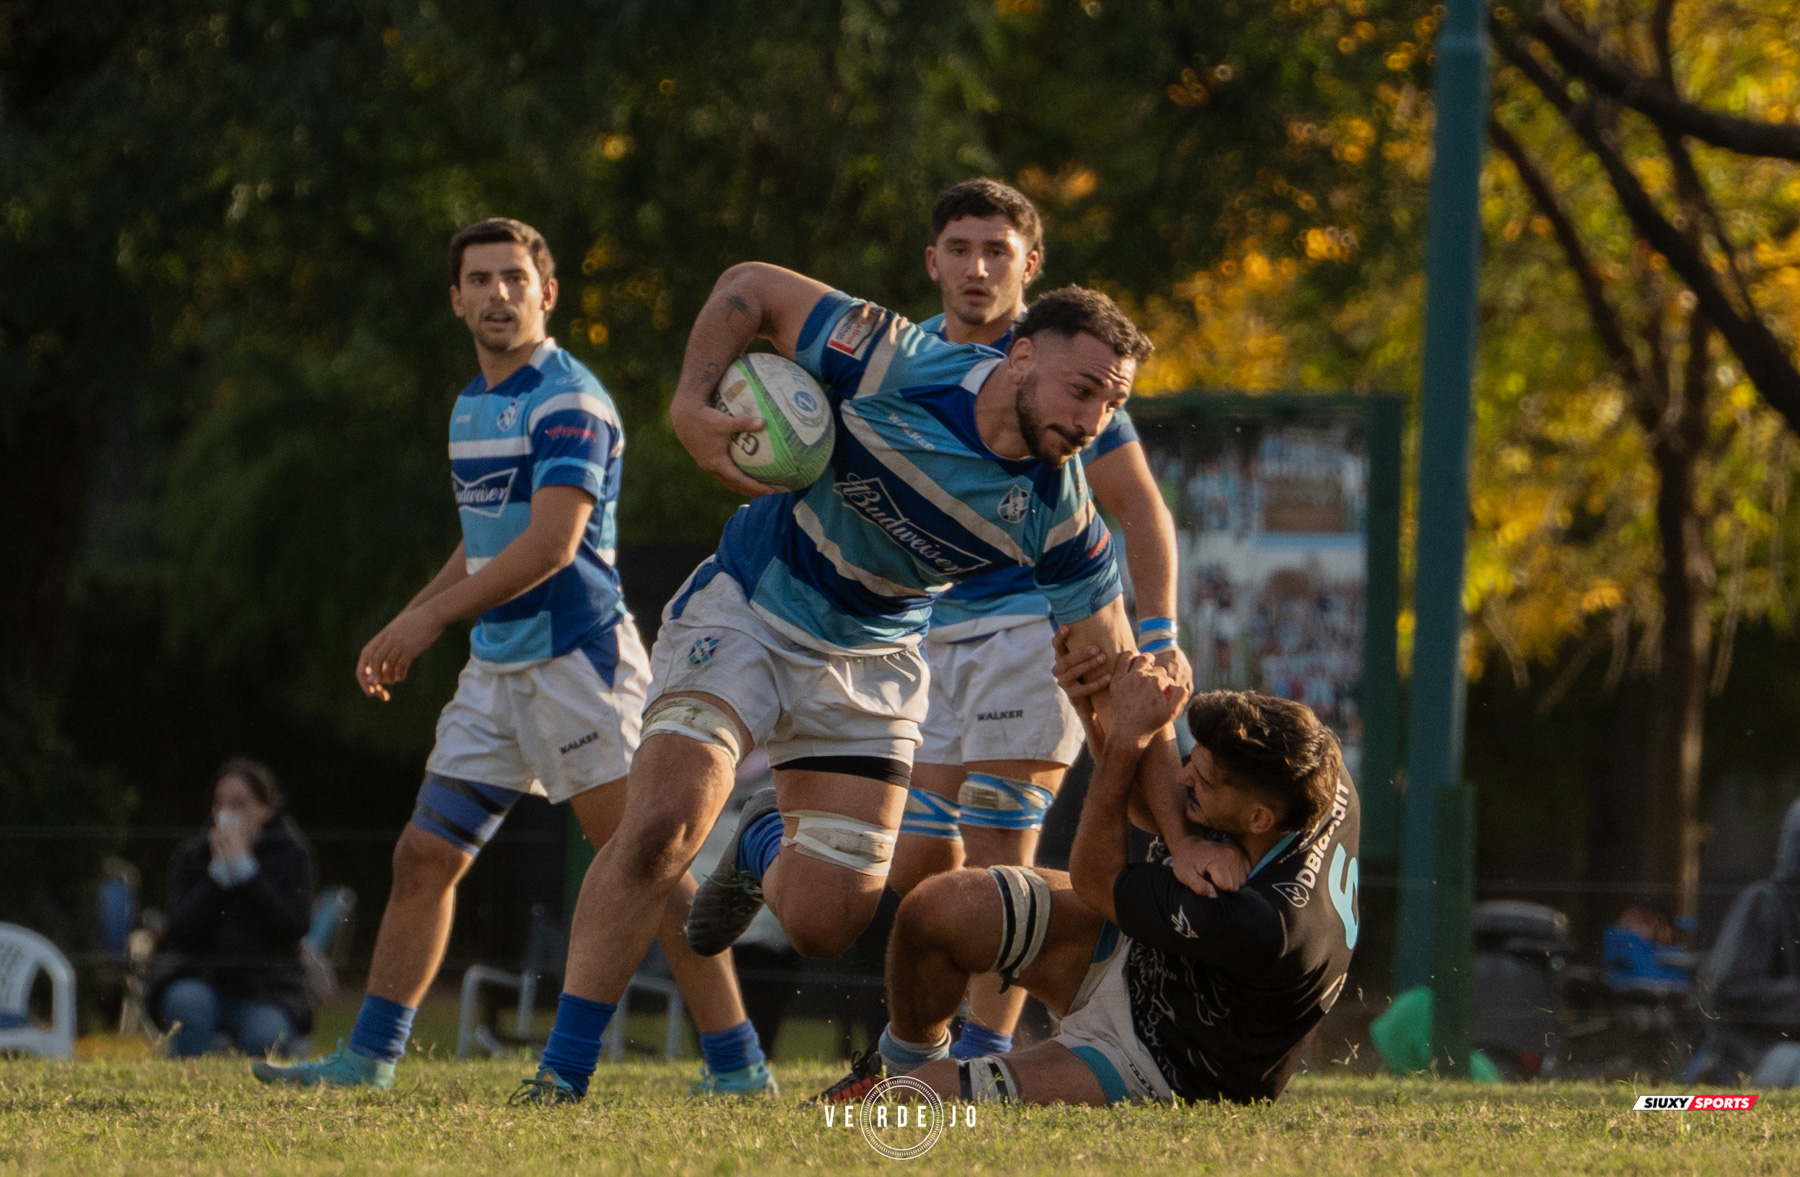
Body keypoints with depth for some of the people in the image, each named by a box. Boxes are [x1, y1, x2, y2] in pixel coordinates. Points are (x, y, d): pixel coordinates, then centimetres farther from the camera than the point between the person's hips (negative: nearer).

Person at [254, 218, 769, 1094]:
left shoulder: (568, 401, -14)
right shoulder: (472, 405, 15)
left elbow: (550, 543, -23)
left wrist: (432, 619, -20)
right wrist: (405, 625, 19)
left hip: (576, 653, -9)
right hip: (498, 662, 9)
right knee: (423, 856, 8)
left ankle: (737, 1062, -10)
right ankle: (368, 1057, 14)